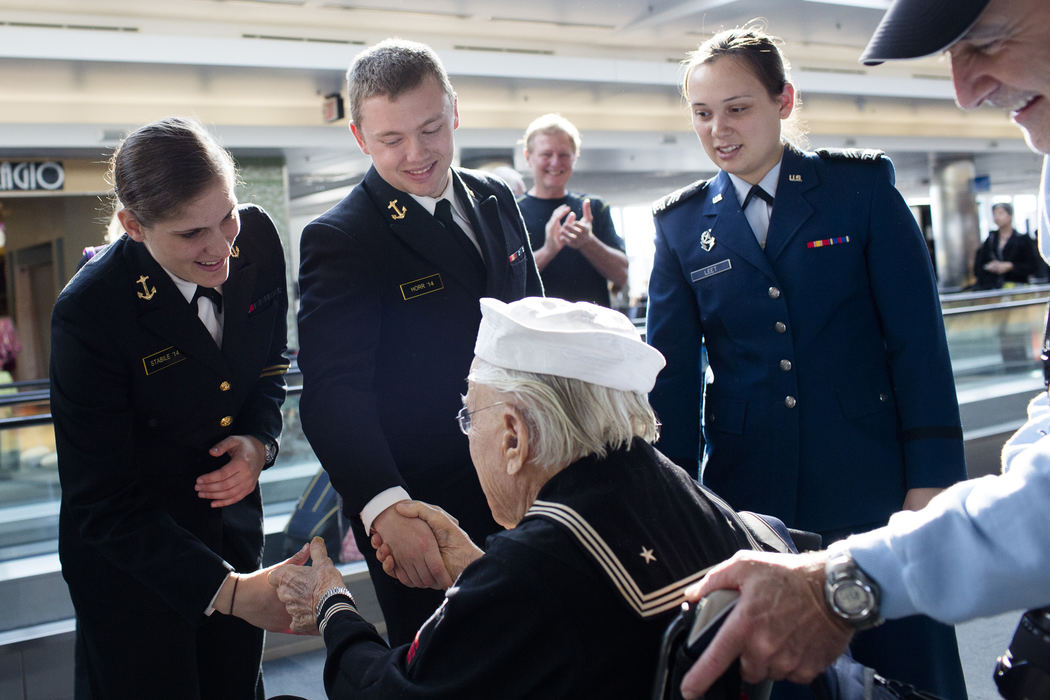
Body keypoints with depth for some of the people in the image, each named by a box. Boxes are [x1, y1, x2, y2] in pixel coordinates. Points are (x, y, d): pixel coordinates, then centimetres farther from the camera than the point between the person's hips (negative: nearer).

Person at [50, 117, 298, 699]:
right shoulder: (90, 312, -28)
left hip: (231, 521, 5)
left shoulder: (256, 239, -13)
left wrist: (259, 440, -13)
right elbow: (103, 506, -23)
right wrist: (224, 588, -32)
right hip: (128, 559, -5)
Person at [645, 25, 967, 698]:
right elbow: (673, 370, 4)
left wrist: (932, 484, -7)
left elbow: (919, 337, -3)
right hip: (748, 486, 2)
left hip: (870, 482, -2)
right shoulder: (682, 224, 5)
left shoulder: (863, 186, -1)